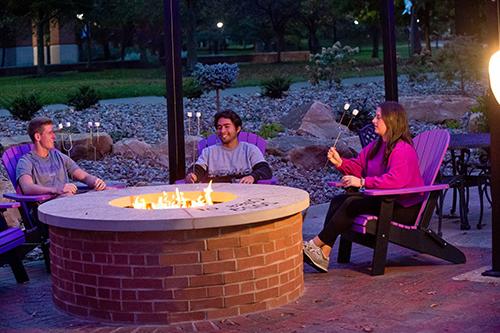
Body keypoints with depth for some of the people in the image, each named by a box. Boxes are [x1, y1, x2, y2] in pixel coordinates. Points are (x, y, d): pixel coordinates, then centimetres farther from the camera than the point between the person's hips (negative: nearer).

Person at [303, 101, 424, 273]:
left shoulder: (403, 150, -20)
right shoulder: (376, 146, 12)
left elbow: (395, 180, -33)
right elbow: (358, 166, 15)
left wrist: (362, 182, -31)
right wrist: (340, 162, -5)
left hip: (405, 209, -10)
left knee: (352, 204, -23)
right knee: (338, 200, -5)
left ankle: (316, 244, -15)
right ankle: (323, 254, -17)